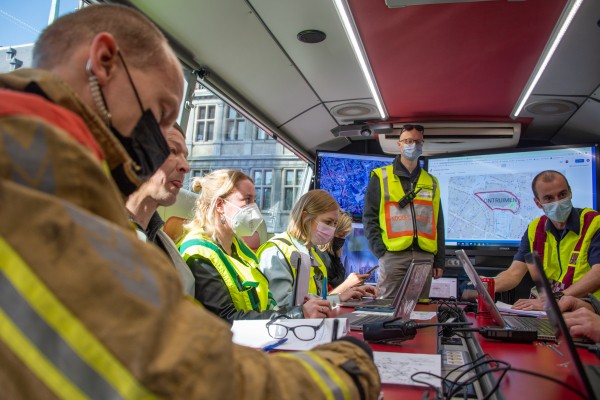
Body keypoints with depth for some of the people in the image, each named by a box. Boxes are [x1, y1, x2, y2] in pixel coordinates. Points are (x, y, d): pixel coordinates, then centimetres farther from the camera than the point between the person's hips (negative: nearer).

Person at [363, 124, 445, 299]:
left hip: (424, 257, 4)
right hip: (393, 256, -3)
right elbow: (369, 217, 0)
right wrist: (380, 250, -10)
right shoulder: (381, 177, 6)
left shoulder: (431, 182, 17)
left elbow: (438, 225, 16)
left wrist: (440, 261, 10)